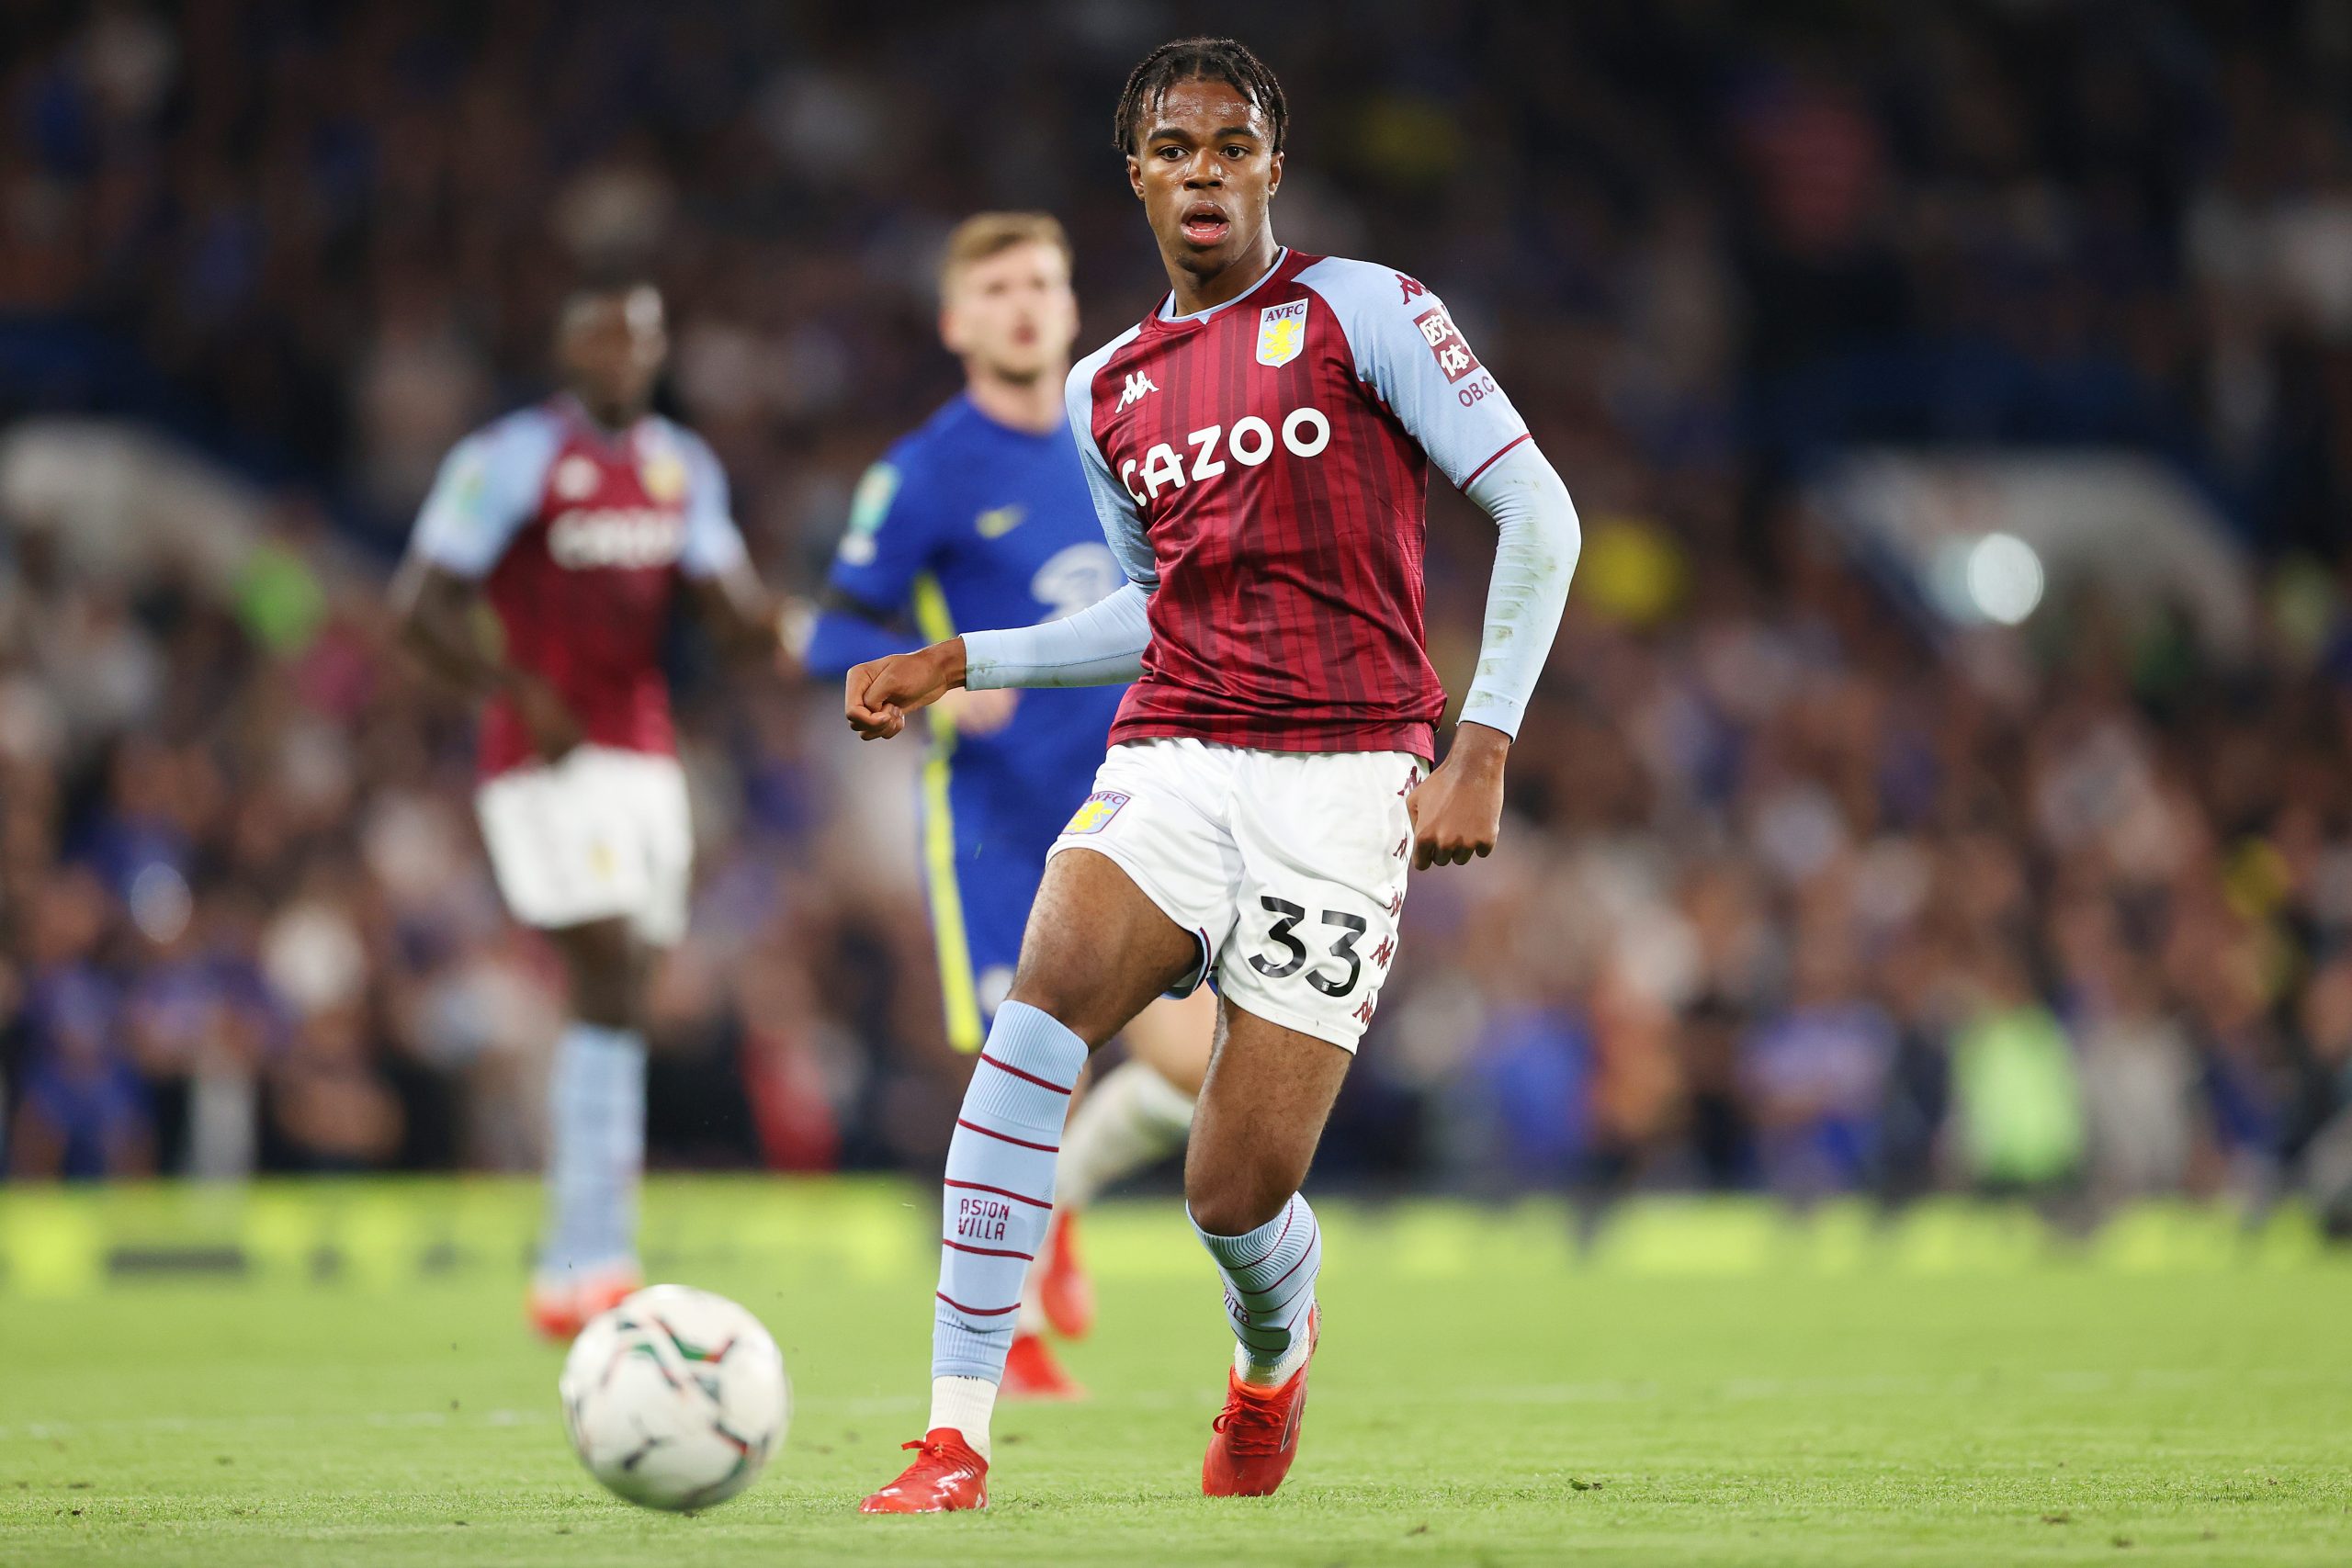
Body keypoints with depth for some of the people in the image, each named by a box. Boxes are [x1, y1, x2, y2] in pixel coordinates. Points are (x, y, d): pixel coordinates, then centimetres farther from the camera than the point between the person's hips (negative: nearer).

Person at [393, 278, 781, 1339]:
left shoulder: (682, 466, 15)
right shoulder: (508, 459, -6)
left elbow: (730, 612, 12)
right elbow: (421, 607, -8)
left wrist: (773, 627, -11)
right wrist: (521, 696, -19)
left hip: (645, 757, 7)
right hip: (551, 767, -7)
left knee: (616, 1000, 8)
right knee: (613, 983, -18)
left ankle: (565, 1267, 18)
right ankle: (599, 1257, -20)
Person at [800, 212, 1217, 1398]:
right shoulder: (924, 474, -5)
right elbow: (834, 638, -6)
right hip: (996, 821, -4)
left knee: (1189, 1059, -9)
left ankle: (1056, 1200, 21)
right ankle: (1008, 1332, 12)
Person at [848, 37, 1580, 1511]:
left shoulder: (1361, 310, 0)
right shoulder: (1109, 388, 16)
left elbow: (1539, 512, -3)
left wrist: (1482, 748, -10)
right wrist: (957, 663, 18)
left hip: (1343, 780, -4)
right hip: (1172, 763, 4)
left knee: (1239, 1193, -9)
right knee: (1042, 1003, -28)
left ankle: (1274, 1356, 31)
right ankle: (956, 1438, -28)